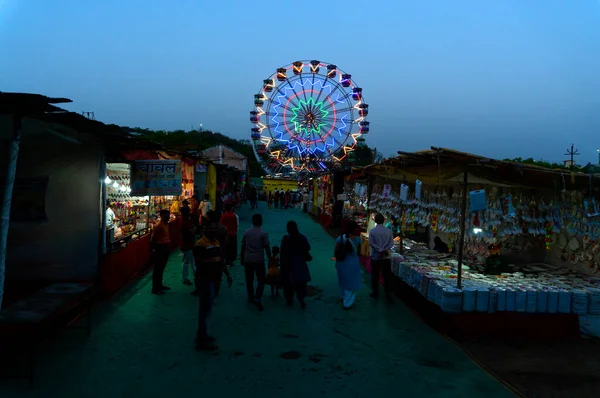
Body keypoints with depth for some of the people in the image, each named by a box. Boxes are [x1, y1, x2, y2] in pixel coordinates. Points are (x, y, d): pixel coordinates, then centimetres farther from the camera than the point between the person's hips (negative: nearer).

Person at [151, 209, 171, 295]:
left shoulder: (166, 224, 10)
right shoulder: (158, 226, -18)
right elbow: (153, 239, -16)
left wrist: (168, 245, 11)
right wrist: (154, 249, -12)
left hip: (165, 249, 9)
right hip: (160, 249, -9)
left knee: (161, 268, 19)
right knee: (157, 269, -2)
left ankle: (160, 285, 31)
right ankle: (155, 289, 5)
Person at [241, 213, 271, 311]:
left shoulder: (246, 233, 2)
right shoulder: (263, 234, -8)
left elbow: (243, 246, 7)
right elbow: (267, 248, -8)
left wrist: (242, 258, 18)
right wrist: (270, 259, 1)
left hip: (247, 260, 3)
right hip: (259, 260, -3)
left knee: (249, 280, 15)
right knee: (261, 280, 4)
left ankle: (250, 297, 23)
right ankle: (257, 298, -10)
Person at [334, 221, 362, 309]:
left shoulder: (340, 238, -10)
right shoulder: (357, 239, -14)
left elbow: (335, 253, -8)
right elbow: (358, 252, -4)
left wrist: (337, 262, 7)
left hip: (341, 263, 3)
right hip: (352, 264, -3)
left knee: (343, 281, 24)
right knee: (351, 283, 11)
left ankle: (344, 297, 43)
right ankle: (347, 303, 15)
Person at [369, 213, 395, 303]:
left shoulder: (372, 231, -8)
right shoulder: (389, 231, -3)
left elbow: (371, 243, -14)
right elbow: (391, 243, -8)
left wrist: (380, 250, -12)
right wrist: (384, 250, -11)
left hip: (375, 256, -1)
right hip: (386, 256, 1)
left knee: (375, 275, 10)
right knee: (387, 276, 4)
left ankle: (375, 293, 19)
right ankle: (388, 294, 1)